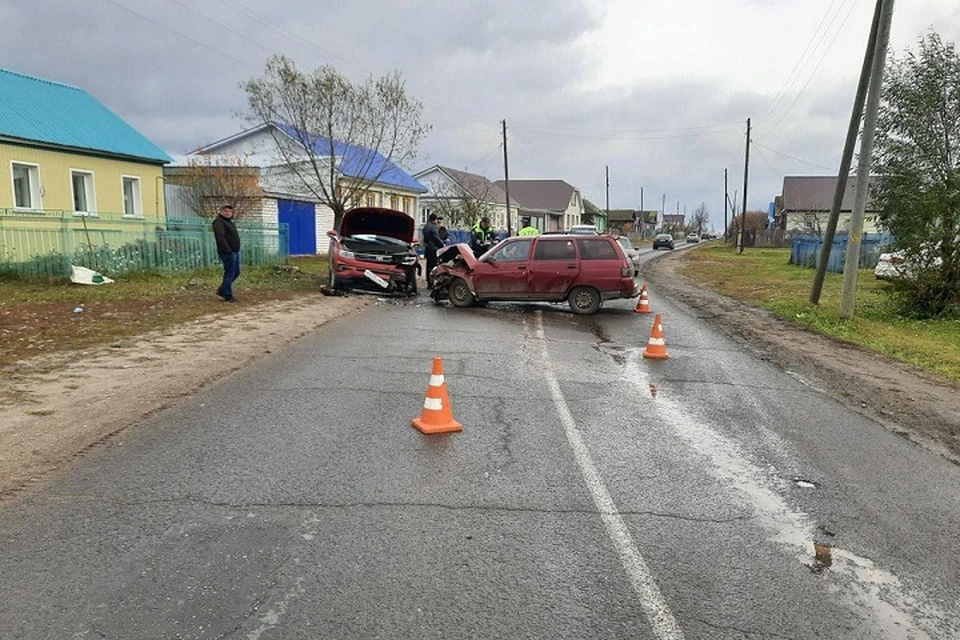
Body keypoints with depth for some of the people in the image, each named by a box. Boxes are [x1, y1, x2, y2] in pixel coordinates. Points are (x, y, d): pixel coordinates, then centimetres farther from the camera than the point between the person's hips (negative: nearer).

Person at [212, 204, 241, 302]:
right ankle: (228, 296, 1)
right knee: (229, 273, -6)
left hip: (235, 252, 10)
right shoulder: (219, 222, -10)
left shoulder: (229, 222, 21)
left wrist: (236, 250, 16)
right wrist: (228, 250, -26)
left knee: (236, 272, 14)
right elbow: (220, 237, -22)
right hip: (227, 253, -10)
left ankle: (221, 290, 23)